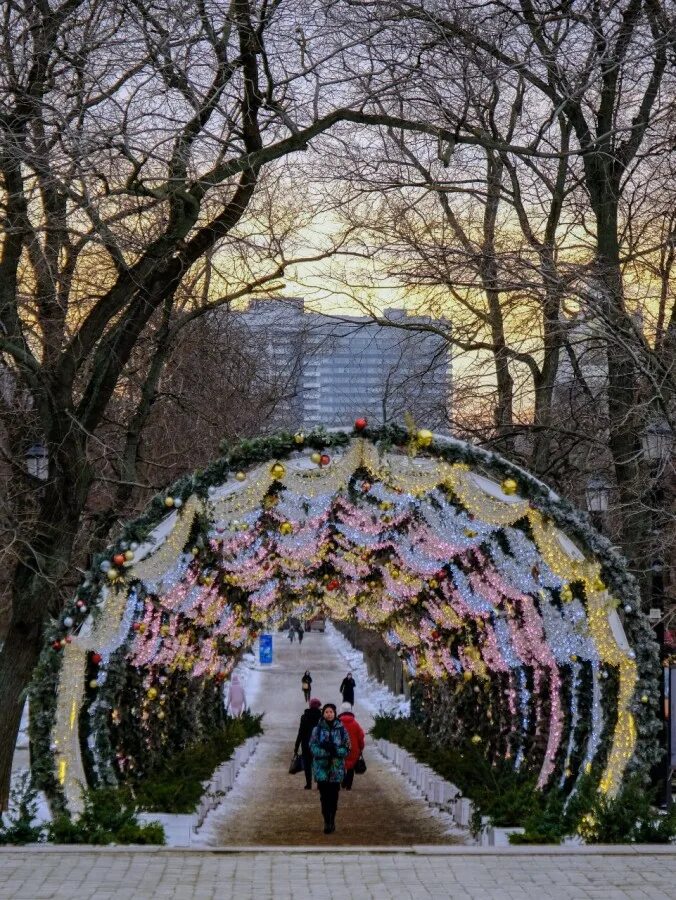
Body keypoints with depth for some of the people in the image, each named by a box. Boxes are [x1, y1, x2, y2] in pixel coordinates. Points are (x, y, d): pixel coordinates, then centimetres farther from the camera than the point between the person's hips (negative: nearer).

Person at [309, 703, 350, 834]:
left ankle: (331, 821, 18)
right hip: (321, 767, 0)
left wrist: (335, 750, -19)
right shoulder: (317, 729, 1)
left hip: (336, 768, 0)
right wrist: (325, 751, -20)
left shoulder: (341, 729, 1)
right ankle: (327, 822, 4)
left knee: (333, 795, 4)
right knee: (324, 795, -3)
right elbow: (313, 747, -4)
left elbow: (347, 749, 0)